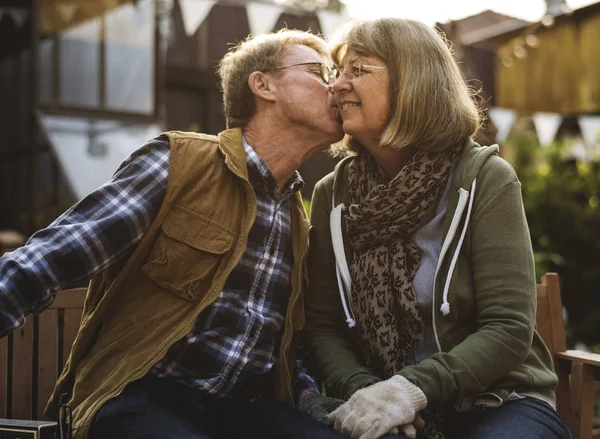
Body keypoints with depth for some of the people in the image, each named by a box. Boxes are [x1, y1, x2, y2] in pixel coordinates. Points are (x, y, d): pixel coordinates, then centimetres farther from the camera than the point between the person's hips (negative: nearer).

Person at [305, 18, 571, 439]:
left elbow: (510, 329, -12)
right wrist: (362, 390, -17)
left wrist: (413, 388, -24)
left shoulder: (484, 179, -8)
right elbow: (323, 325, 1)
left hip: (497, 403, -1)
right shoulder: (332, 195, 2)